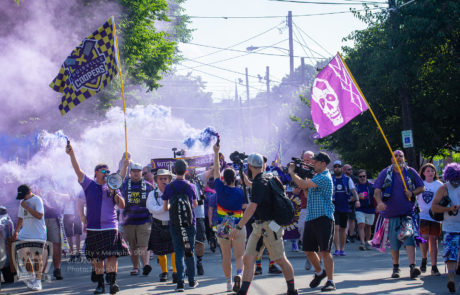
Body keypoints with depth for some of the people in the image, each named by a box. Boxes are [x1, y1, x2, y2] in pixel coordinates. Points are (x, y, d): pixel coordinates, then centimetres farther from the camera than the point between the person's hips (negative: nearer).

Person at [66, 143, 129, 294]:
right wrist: (71, 154, -13)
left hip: (110, 228, 0)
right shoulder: (89, 185, 7)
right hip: (93, 229, 0)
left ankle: (112, 282, -15)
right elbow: (78, 170, -3)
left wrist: (114, 193, -11)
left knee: (112, 256, -12)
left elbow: (122, 206, 4)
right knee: (96, 259, 5)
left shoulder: (113, 187, 10)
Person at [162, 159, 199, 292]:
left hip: (175, 224, -1)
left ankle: (180, 282, -6)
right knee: (190, 252, 11)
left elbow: (165, 208, 2)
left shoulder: (169, 187, -4)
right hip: (190, 222, 1)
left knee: (179, 252, 2)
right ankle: (192, 281, 17)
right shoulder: (190, 186, -2)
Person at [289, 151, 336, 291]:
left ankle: (330, 281, -8)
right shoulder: (317, 176, 17)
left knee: (324, 251, -12)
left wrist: (291, 172, -8)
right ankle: (319, 272, 36)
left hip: (323, 218, -10)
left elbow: (304, 185, -22)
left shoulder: (324, 178, -15)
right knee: (308, 249, 14)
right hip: (311, 218, 10)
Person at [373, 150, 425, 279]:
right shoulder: (385, 173, 4)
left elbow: (422, 188, 14)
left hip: (407, 212, -1)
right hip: (391, 213, 1)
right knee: (394, 241, 6)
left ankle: (412, 266, -21)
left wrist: (412, 193, -7)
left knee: (409, 238, -15)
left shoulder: (410, 172, 7)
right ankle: (396, 268, 20)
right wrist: (379, 202, -24)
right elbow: (377, 190, -5)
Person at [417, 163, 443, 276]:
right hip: (422, 215, 0)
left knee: (433, 240, 1)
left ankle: (434, 267, 6)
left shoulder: (439, 185, 7)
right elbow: (414, 199, 17)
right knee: (424, 237, -17)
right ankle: (424, 259, 9)